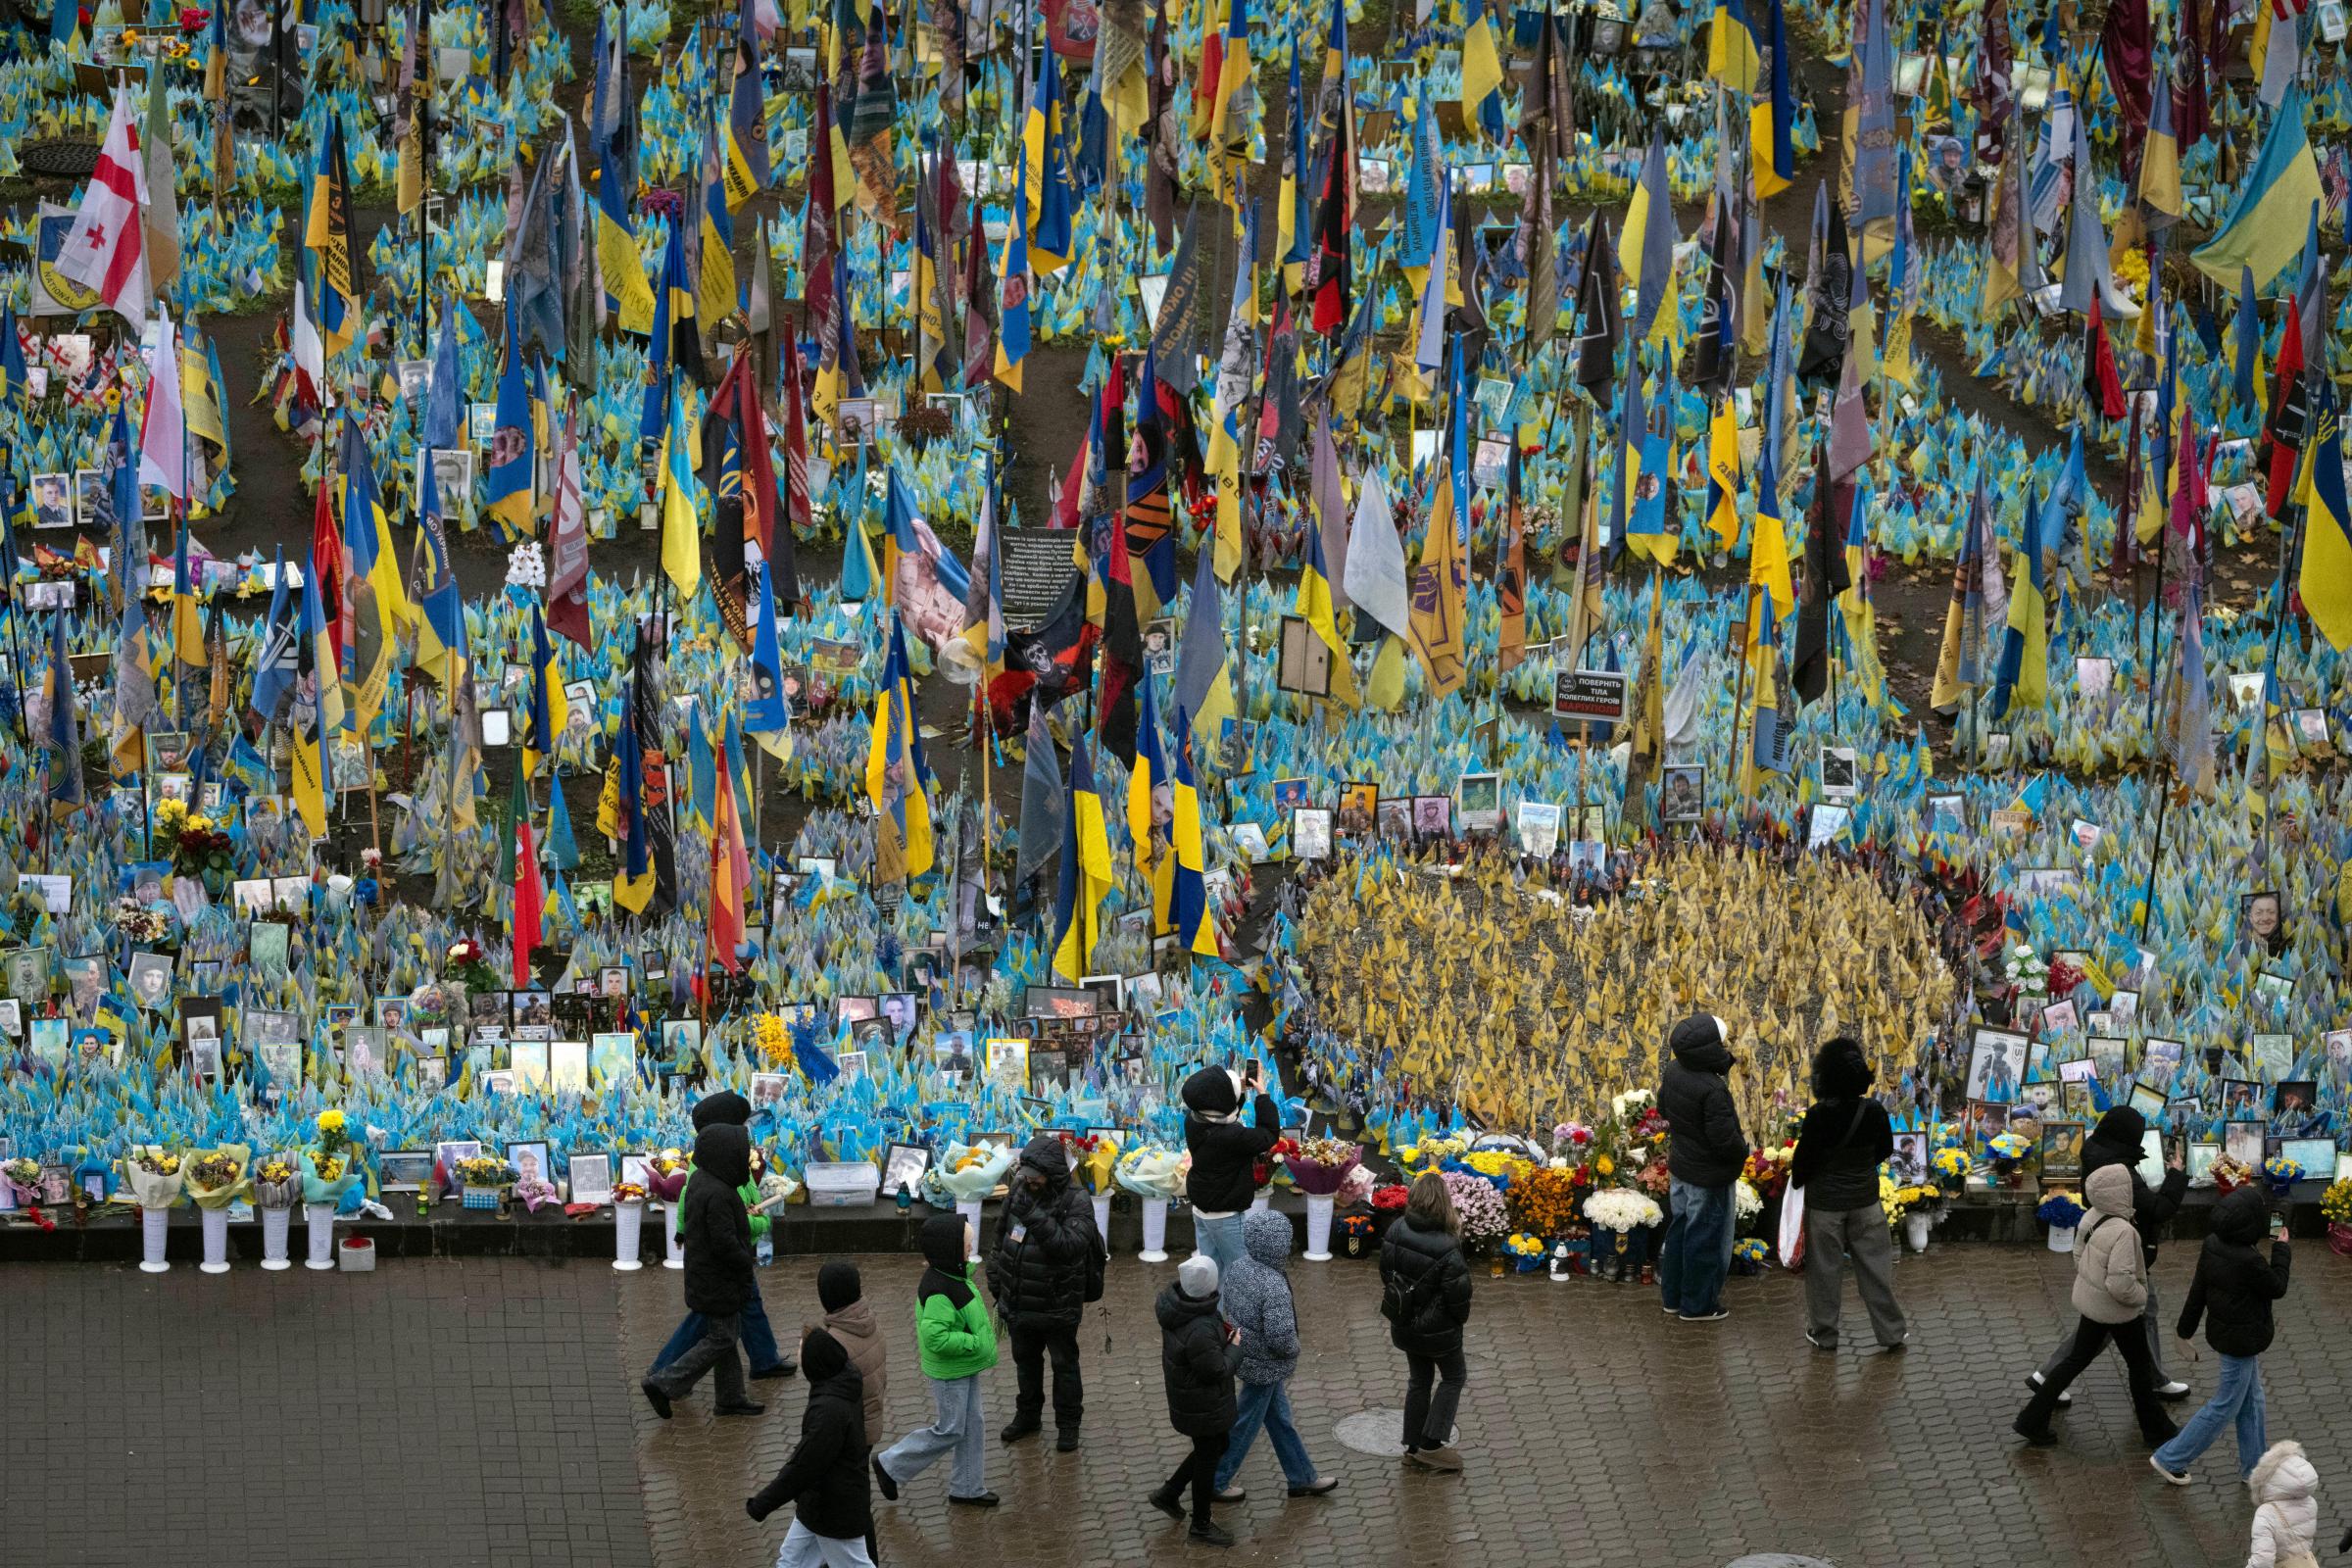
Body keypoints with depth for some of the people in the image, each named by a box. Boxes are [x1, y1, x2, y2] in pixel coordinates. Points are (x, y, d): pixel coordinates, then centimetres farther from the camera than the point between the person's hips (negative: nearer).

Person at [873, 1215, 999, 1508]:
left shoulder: (953, 1276, 1)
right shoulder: (938, 1292, -30)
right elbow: (936, 1338, -34)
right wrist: (974, 1343, -28)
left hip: (965, 1366, 9)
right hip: (949, 1372, -9)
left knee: (971, 1425, 16)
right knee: (949, 1430, 2)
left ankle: (967, 1487, 27)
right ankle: (891, 1465, 17)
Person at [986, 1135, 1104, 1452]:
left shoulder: (1076, 1203, -20)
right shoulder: (1020, 1193, -2)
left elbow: (1070, 1247, -34)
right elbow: (1001, 1242, 10)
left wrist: (1035, 1217, -39)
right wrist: (997, 1284, 11)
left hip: (1058, 1307, -6)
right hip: (1019, 1304, 6)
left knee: (1064, 1366, 12)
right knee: (1026, 1362, 22)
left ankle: (1068, 1425, 27)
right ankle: (1028, 1416, 41)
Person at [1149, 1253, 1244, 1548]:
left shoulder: (1176, 1301, -11)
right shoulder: (1199, 1331, -38)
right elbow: (1218, 1370, -27)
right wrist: (1234, 1347, -10)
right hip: (1203, 1407, -9)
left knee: (1217, 1447, 28)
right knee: (1208, 1459, 12)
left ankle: (1168, 1495, 38)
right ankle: (1201, 1525, 32)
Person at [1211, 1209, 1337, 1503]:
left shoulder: (1238, 1269, -8)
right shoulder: (1273, 1287, -33)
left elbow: (1224, 1303, 8)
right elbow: (1281, 1338, -31)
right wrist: (1293, 1349, -9)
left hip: (1245, 1354, 9)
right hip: (1265, 1366, -9)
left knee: (1280, 1418, 23)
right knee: (1244, 1426, 11)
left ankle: (1302, 1478, 37)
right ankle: (1216, 1483, 26)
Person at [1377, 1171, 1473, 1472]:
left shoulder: (1395, 1231, -12)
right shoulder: (1446, 1249, -30)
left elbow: (1386, 1273, 3)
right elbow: (1458, 1293, -21)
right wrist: (1460, 1317, 1)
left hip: (1404, 1323, 5)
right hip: (1437, 1329, -5)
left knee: (1419, 1379, 23)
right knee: (1454, 1375, 18)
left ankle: (1414, 1445, 30)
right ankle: (1432, 1444, 14)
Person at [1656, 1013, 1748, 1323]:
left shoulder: (1674, 1072, -7)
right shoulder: (1712, 1090, -32)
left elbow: (1663, 1108, 12)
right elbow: (1725, 1139, -29)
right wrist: (1743, 1150, -8)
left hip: (1680, 1169, 8)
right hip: (1709, 1177, -8)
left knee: (1680, 1231, 21)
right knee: (1706, 1240, 8)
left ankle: (1674, 1296, 34)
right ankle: (1698, 1305, 21)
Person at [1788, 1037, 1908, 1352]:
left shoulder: (1819, 1116, -24)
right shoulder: (1874, 1112, -12)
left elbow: (1804, 1158, -16)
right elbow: (1886, 1149, 4)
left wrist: (1797, 1180, 5)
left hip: (1824, 1202, -3)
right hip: (1864, 1200, 3)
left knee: (1825, 1268, 12)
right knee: (1875, 1265, 13)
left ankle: (1823, 1333, 22)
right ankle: (1891, 1331, 18)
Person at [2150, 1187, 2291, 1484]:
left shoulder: (2212, 1245, -8)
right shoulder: (2248, 1261, -33)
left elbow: (2198, 1289, 4)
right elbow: (2277, 1288, -14)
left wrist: (2186, 1328, 15)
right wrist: (2282, 1251, -1)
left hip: (2221, 1333, 9)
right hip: (2241, 1343, -9)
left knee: (2252, 1401, 23)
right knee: (2225, 1407, 7)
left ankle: (2253, 1465, 36)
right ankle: (2170, 1459, 14)